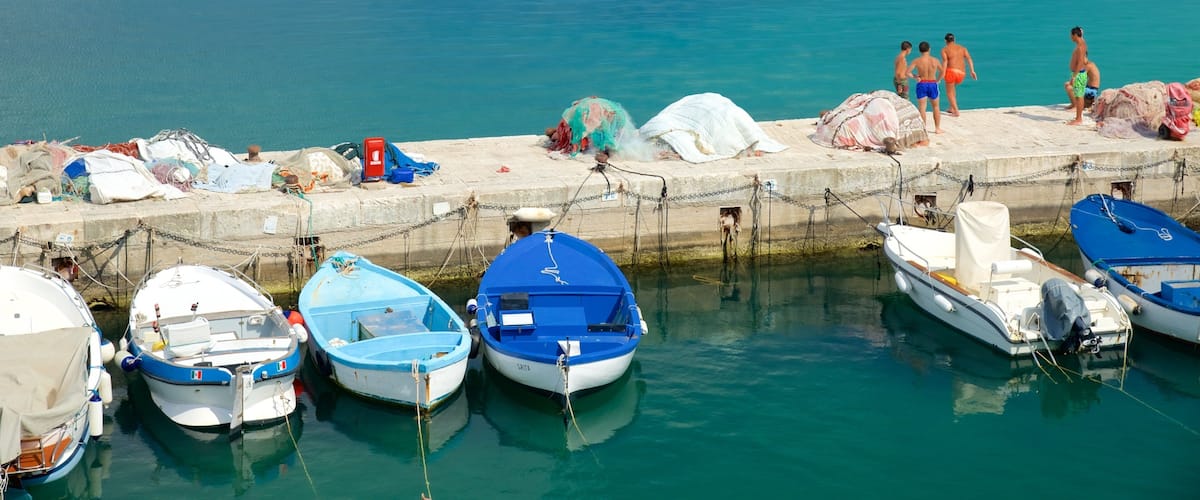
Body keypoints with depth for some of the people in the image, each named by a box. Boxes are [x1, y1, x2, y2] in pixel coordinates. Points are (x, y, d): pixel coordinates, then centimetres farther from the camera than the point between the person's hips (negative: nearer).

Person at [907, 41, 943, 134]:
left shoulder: (917, 61, -8)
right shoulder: (935, 60, -2)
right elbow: (942, 72, 8)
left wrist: (914, 76, 4)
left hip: (921, 84, -2)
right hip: (933, 84, 2)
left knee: (922, 108, 2)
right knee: (936, 107, 17)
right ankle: (937, 128, 21)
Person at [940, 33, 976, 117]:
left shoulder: (945, 49, 1)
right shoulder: (962, 48, 15)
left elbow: (945, 62, -14)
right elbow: (969, 58, 3)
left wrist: (942, 74, -21)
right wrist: (972, 71, -2)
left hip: (951, 72, -5)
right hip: (962, 73, 5)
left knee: (949, 92, 7)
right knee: (952, 87, 30)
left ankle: (956, 111, -7)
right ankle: (952, 108, 28)